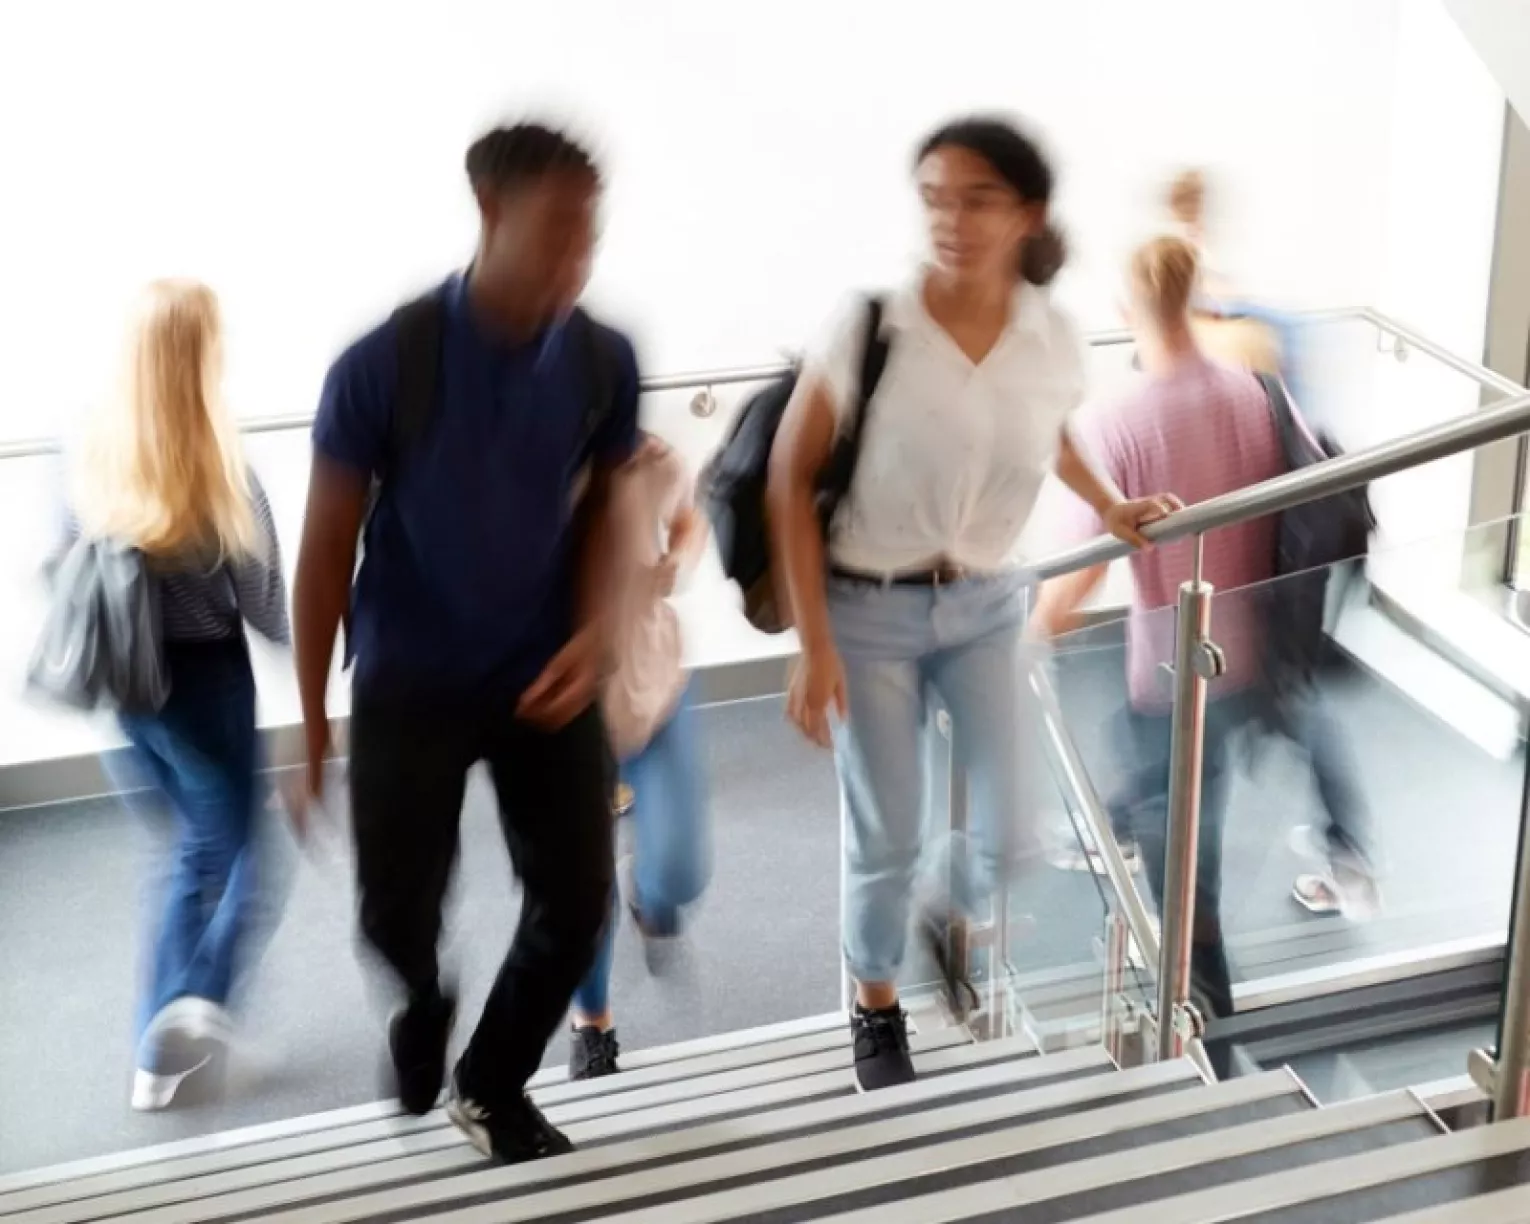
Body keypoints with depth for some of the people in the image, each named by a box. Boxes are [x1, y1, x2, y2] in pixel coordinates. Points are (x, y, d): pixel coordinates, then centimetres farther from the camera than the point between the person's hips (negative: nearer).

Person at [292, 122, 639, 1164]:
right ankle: (423, 1007, 41)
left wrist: (595, 632, -11)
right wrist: (314, 722, -5)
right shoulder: (384, 365, -18)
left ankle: (493, 1085, 31)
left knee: (577, 899, 2)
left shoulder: (603, 361, -9)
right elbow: (327, 545, -9)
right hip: (409, 682, -2)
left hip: (546, 674, 3)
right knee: (397, 913, 1)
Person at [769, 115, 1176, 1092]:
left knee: (1013, 837, 4)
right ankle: (878, 1011, 33)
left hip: (988, 607, 3)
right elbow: (793, 478, -12)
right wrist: (813, 642, -13)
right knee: (886, 839, 5)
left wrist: (1110, 507, 11)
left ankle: (952, 920, 41)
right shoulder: (871, 327, -19)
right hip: (870, 611, -3)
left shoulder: (1056, 340, -8)